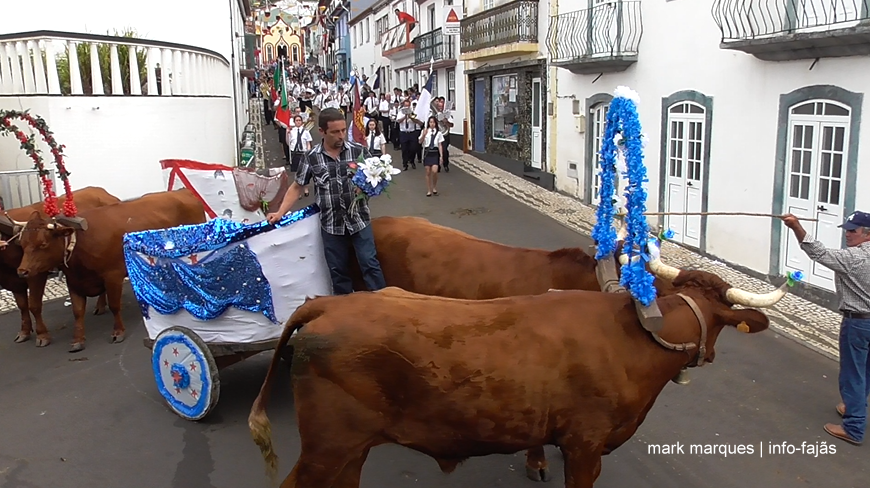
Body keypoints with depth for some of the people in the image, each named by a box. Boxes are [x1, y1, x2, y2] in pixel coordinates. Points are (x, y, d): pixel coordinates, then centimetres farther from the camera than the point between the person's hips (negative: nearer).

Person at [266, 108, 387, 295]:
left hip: (359, 220, -1)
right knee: (338, 271, 11)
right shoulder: (311, 158, -3)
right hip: (331, 225, 1)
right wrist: (280, 212, -2)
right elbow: (296, 187, 6)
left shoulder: (359, 150, -4)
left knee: (369, 264, 0)